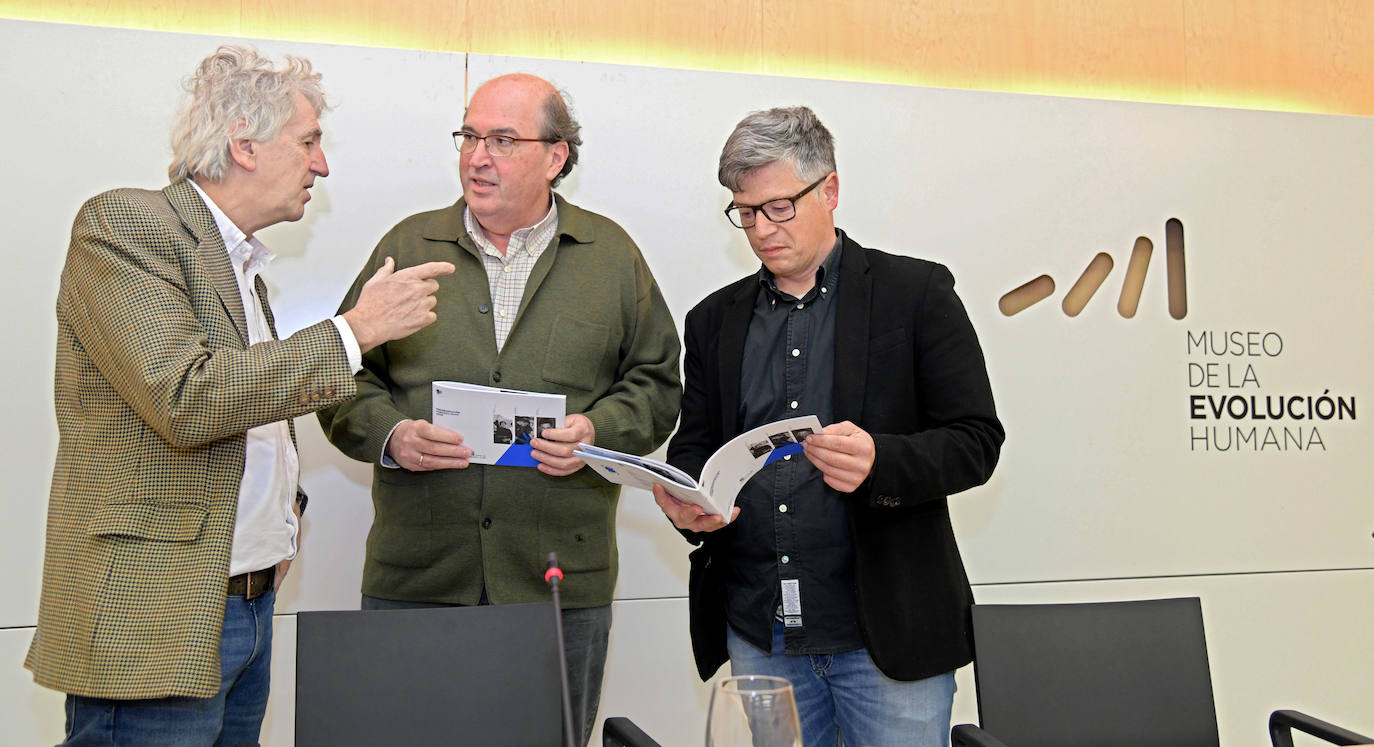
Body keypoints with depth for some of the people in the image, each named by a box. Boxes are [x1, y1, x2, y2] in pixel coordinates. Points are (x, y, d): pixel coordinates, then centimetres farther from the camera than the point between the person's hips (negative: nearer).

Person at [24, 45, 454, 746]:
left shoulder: (242, 262, 16)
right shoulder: (123, 223, -10)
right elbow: (184, 399, -23)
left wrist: (285, 501, 10)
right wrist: (354, 330, -19)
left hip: (250, 603, 8)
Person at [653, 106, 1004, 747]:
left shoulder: (916, 293, 0)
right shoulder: (714, 320, 11)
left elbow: (976, 442, -4)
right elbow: (692, 449, 13)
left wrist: (879, 462, -23)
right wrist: (686, 504, -10)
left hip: (887, 631, -3)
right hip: (756, 636, 3)